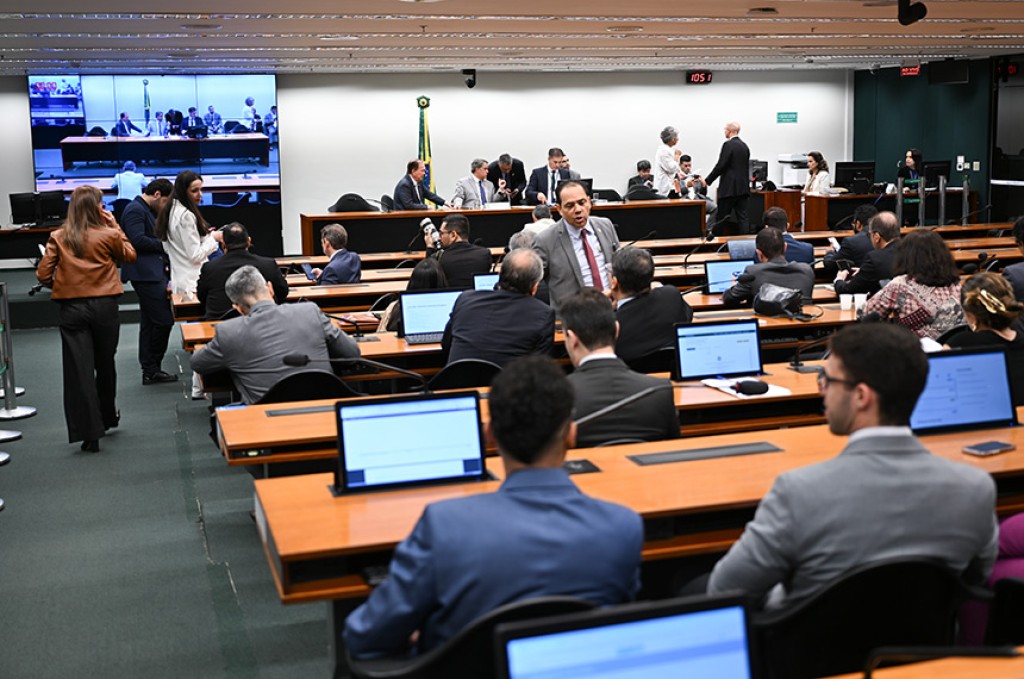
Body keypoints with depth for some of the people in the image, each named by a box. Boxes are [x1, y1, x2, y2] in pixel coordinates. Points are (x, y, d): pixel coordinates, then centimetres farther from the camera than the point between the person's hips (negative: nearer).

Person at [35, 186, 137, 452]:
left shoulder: (58, 238, -2)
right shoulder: (108, 235, -5)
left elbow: (43, 275, -3)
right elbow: (130, 256, 13)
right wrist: (115, 226, 11)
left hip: (71, 309, 0)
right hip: (104, 307, 0)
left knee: (79, 369, 0)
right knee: (105, 364, 18)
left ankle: (90, 432, -4)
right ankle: (108, 417, 36)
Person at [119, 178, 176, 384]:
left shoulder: (146, 210, 20)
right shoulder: (135, 209, -11)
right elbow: (138, 240, -21)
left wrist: (165, 260, 14)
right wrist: (164, 244, -11)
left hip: (151, 273, 11)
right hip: (145, 273, -11)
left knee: (149, 323, 11)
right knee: (164, 319, -11)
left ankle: (150, 371, 16)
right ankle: (153, 369, -2)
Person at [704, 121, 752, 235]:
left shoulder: (728, 145, -10)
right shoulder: (744, 146, 13)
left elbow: (720, 165, -15)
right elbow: (746, 167, 17)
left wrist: (708, 180, -7)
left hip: (729, 187, -7)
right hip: (742, 187, 7)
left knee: (722, 218, -1)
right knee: (742, 217, 3)